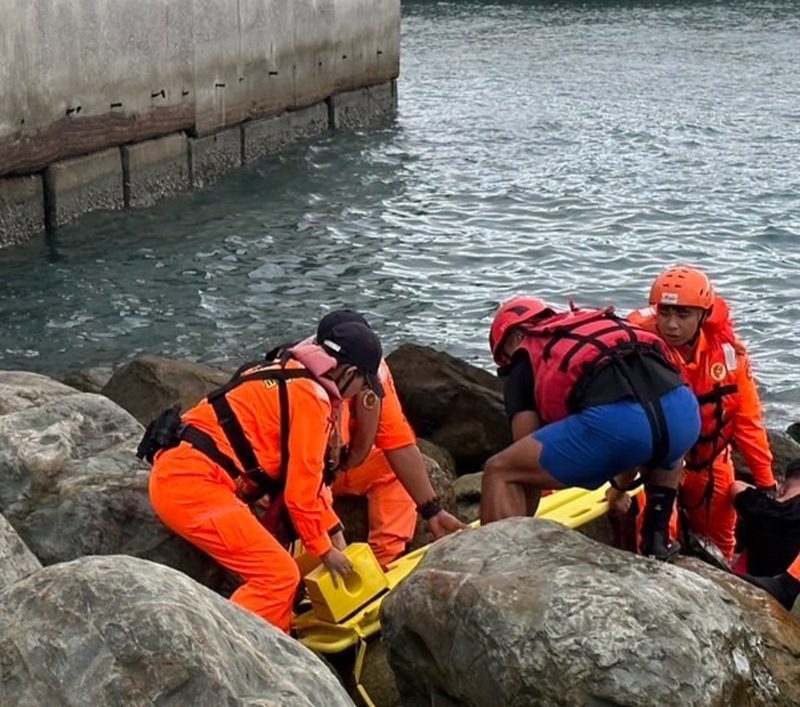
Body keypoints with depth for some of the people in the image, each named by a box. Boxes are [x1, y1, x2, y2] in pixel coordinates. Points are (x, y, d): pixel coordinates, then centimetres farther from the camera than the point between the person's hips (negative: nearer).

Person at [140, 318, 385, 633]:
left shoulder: (290, 376, 20)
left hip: (178, 474, 11)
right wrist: (325, 549, 7)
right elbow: (300, 488, -8)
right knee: (279, 576, -10)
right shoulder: (310, 396, -10)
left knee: (267, 569, 20)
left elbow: (298, 475, 26)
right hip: (193, 483, -11)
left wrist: (333, 530, 28)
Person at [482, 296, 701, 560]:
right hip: (685, 413, 6)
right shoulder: (605, 324, 39)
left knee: (498, 472, 10)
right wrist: (621, 485, 64)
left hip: (611, 420, -6)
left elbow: (531, 459, 20)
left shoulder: (525, 360, 23)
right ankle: (656, 537, 32)